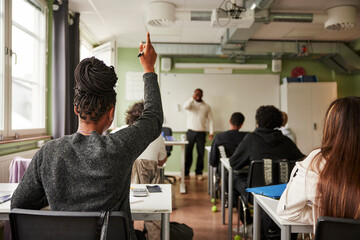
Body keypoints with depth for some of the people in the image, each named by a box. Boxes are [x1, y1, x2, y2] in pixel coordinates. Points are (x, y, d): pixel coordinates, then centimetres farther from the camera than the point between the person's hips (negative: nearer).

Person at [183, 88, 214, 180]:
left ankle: (199, 173, 14)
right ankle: (186, 173, 7)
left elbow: (210, 120, 8)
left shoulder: (207, 107, 11)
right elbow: (185, 106, -18)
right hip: (191, 132, -1)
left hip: (201, 133, 1)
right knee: (188, 153, -1)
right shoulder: (191, 104, 7)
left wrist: (211, 133, 0)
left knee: (201, 153, 2)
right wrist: (193, 98, -16)